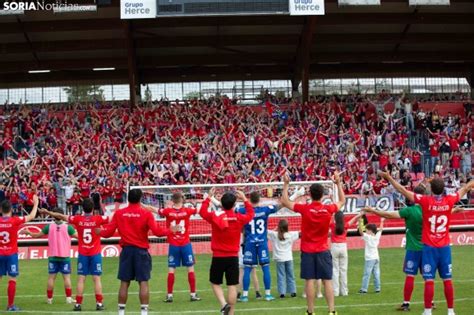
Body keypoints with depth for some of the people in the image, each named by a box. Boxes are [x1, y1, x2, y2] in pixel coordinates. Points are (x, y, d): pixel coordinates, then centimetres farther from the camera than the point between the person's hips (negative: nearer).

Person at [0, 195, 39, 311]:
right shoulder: (15, 220, -10)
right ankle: (10, 305, 1)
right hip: (11, 254, -3)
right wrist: (36, 203, 15)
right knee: (12, 279, 1)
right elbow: (31, 216, 2)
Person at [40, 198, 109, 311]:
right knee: (97, 279, 0)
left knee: (81, 279, 4)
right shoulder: (98, 219, -9)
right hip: (95, 254, -1)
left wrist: (47, 212, 19)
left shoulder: (78, 219, -3)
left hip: (82, 254, 1)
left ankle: (78, 304, 4)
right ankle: (99, 303, -2)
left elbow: (61, 216, 7)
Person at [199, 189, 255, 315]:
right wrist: (244, 199, 20)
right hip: (233, 257, 1)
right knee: (232, 286, 3)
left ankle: (224, 304, -8)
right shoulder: (239, 218, -5)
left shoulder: (215, 217, -9)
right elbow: (251, 214, 16)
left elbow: (202, 212, 11)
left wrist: (209, 197, 18)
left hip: (218, 257, -1)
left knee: (215, 283, 14)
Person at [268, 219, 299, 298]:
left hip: (279, 259, -1)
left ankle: (282, 292, -4)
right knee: (290, 276, 10)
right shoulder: (291, 234, -4)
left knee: (281, 276, 2)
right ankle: (293, 291, 12)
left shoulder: (274, 234, -7)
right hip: (289, 258, 1)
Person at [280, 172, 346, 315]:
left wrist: (286, 184, 7)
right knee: (327, 281, 2)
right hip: (323, 251, 1)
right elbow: (342, 201, 15)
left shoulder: (304, 208, -11)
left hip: (307, 251, -1)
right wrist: (338, 183, 19)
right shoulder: (328, 209, -6)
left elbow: (285, 202, 2)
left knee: (309, 281, 1)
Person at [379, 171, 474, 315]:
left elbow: (403, 190, -6)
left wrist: (388, 177, 2)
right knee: (447, 280, 7)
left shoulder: (425, 201, -10)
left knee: (429, 280, -3)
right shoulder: (449, 201, -3)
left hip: (429, 247, -2)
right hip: (444, 247, 3)